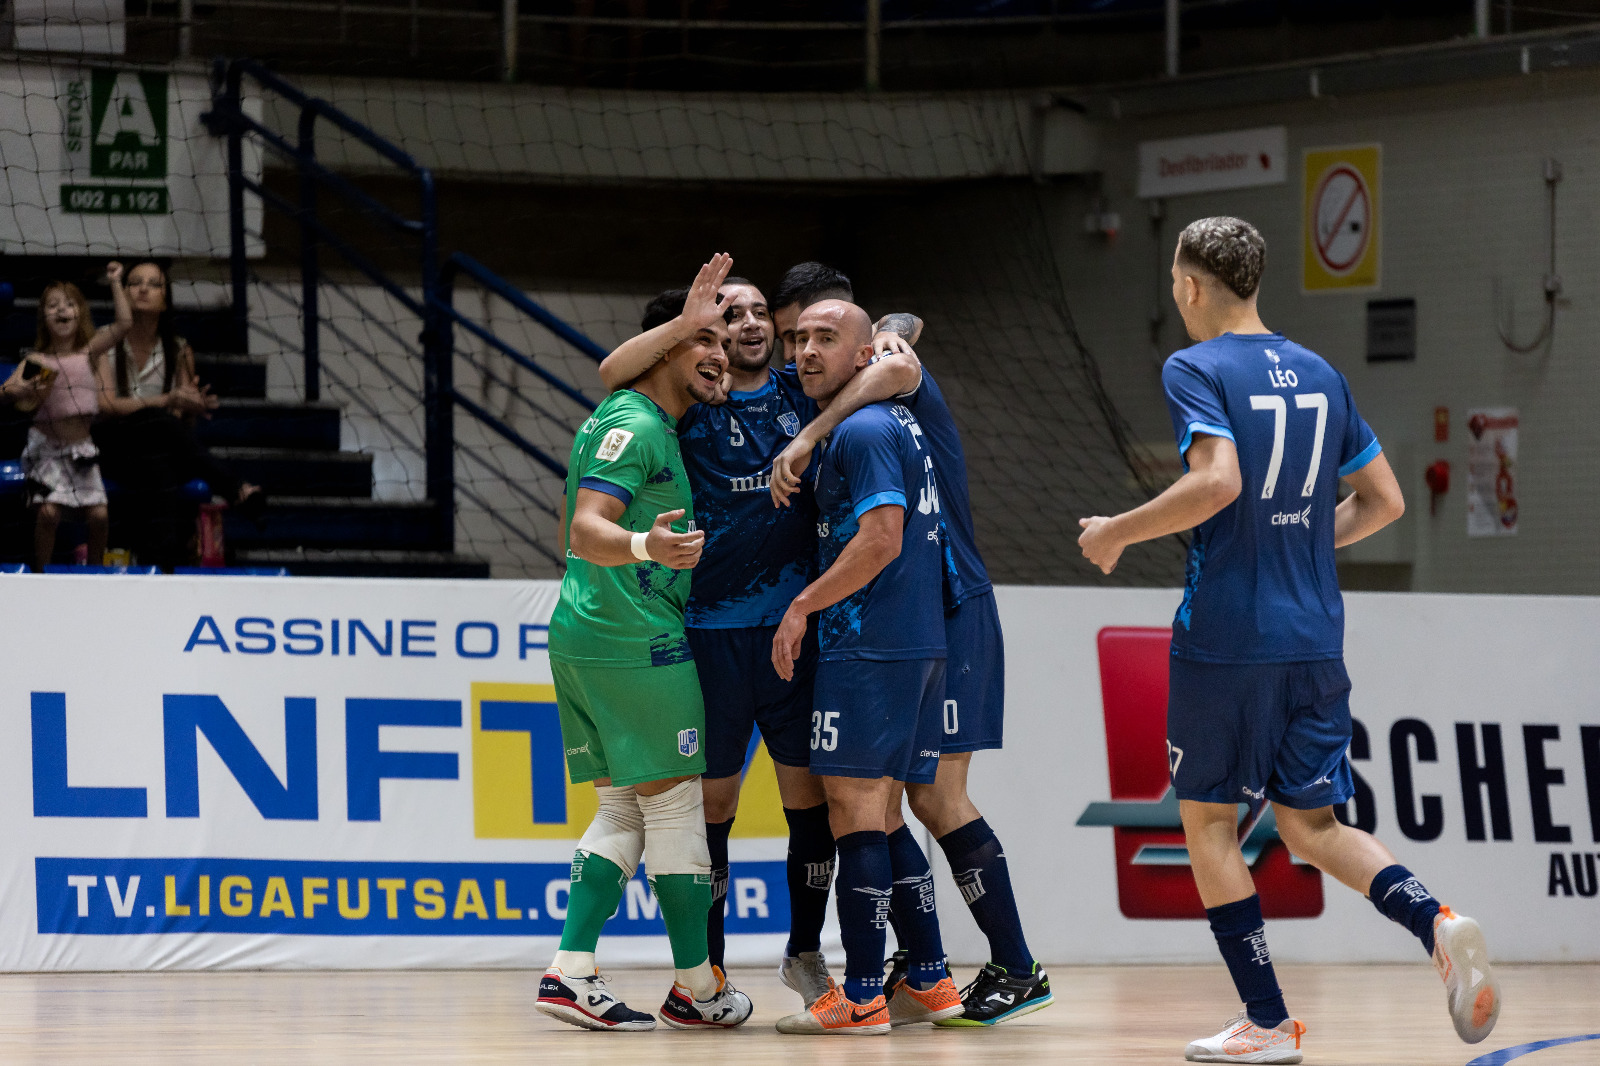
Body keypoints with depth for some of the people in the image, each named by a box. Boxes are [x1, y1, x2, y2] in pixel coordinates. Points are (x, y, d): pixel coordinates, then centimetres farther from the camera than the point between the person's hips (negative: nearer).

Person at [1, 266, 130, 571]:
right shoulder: (36, 361, -1)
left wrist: (115, 283, 3)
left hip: (81, 446, 3)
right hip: (47, 447, -3)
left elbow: (124, 323, -2)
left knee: (99, 515, -6)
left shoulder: (88, 353, 5)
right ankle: (42, 575, -4)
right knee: (48, 511, -17)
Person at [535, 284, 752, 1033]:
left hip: (588, 635, 10)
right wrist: (645, 545, -43)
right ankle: (696, 987, 5)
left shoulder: (655, 428, 18)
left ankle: (570, 972, 2)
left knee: (623, 810, 10)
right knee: (676, 803, -2)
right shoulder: (634, 426, -14)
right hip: (638, 641, -10)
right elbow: (586, 530, -25)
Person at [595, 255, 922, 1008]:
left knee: (812, 796, 4)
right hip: (711, 629, -2)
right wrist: (685, 323, -21)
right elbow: (613, 374, -11)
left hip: (794, 627, 2)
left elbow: (901, 372, -3)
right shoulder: (695, 403, 3)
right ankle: (707, 968, 15)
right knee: (711, 802, 5)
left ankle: (805, 951, 21)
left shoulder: (802, 392, 8)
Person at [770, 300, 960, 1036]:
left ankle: (861, 997, -9)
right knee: (880, 816, 13)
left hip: (869, 645, -10)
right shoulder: (897, 422, 18)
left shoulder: (863, 431, -12)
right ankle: (929, 983, 15)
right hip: (917, 644, 10)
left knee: (855, 810, -8)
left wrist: (804, 607, -13)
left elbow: (881, 538, -19)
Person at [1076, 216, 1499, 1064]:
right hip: (1314, 638, 6)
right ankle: (1437, 925, -15)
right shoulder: (1319, 375, 13)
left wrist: (1116, 533, -11)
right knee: (1311, 825, 11)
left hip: (1223, 637, -6)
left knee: (1207, 818, 7)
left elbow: (1217, 483, -23)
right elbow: (1384, 500, 14)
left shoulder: (1196, 370, -8)